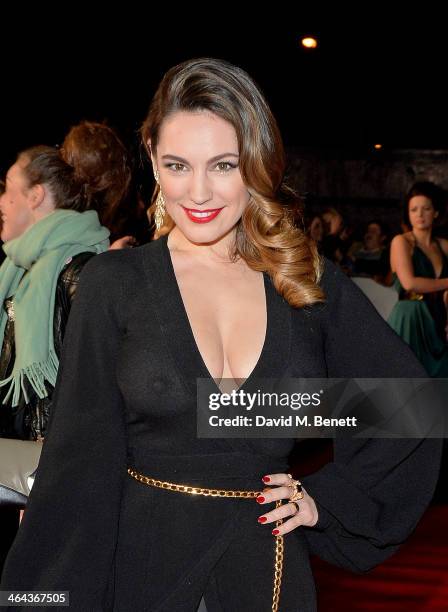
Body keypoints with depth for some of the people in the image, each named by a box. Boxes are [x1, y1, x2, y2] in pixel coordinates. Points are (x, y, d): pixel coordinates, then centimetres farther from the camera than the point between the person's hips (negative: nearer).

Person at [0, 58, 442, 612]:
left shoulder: (312, 282, -4)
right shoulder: (114, 282, -9)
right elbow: (80, 456, -9)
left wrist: (328, 497, -1)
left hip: (267, 566, 2)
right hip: (139, 562, -1)